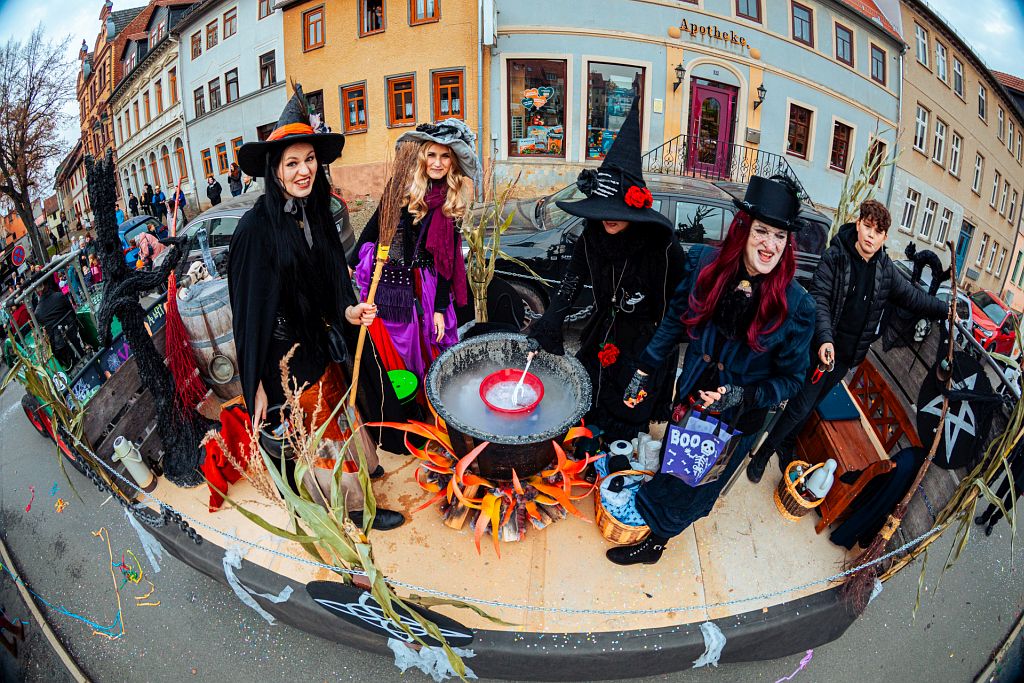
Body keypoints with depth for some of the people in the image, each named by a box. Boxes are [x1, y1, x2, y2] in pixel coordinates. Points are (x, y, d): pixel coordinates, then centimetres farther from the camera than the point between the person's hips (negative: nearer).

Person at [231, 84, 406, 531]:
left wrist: (349, 311, -19)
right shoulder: (256, 227, -20)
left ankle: (368, 465, 50)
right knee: (326, 428, 10)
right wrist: (256, 385, -15)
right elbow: (249, 309, -17)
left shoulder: (316, 213, -1)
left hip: (322, 338, 6)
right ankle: (357, 507, 30)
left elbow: (334, 280, 3)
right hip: (287, 353, -6)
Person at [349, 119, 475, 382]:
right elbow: (372, 229, 1)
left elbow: (445, 261, 2)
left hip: (423, 286, 3)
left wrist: (440, 308, 0)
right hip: (386, 280, -2)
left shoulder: (451, 204, 2)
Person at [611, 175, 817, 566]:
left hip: (737, 421, -2)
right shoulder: (705, 264, -16)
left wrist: (742, 396, -26)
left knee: (687, 489, 18)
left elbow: (791, 378, -12)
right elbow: (674, 322, -1)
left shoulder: (795, 306, -24)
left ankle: (654, 542, 44)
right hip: (689, 399, 3)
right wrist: (644, 371, 2)